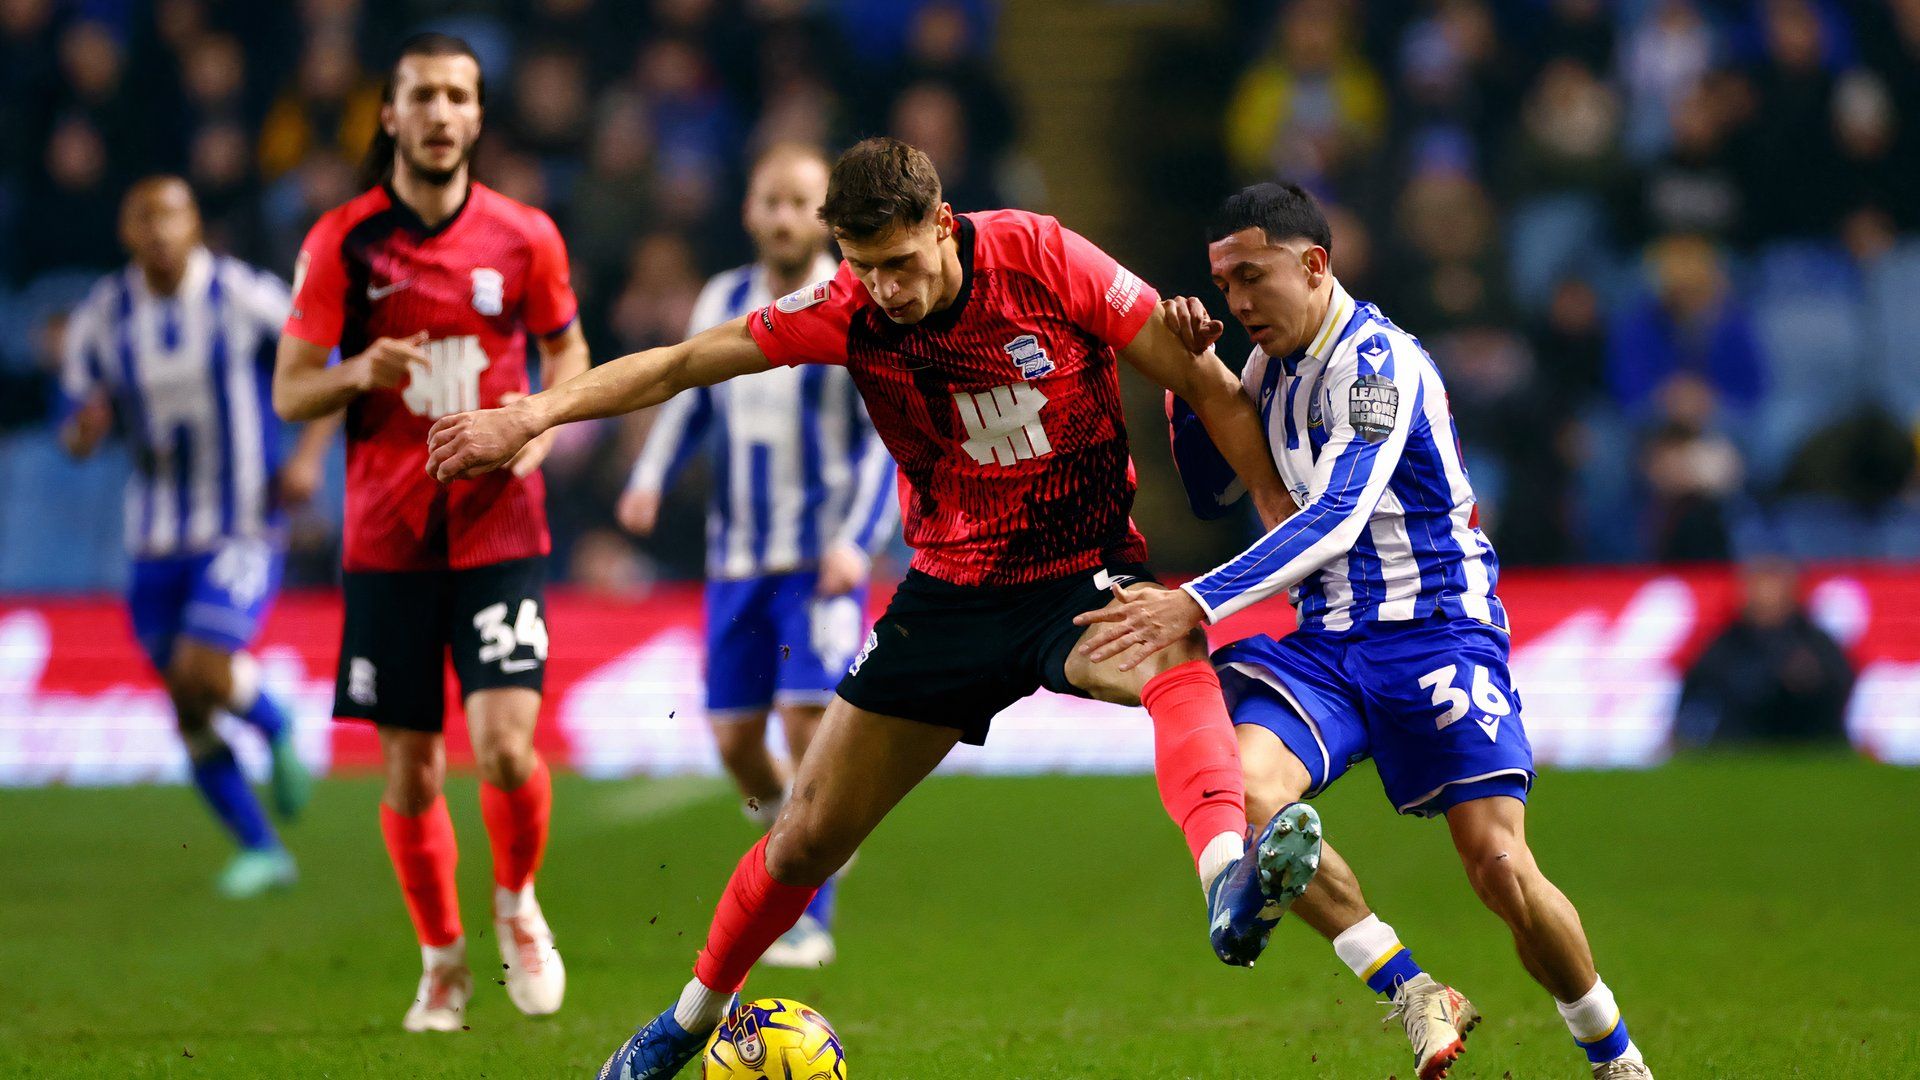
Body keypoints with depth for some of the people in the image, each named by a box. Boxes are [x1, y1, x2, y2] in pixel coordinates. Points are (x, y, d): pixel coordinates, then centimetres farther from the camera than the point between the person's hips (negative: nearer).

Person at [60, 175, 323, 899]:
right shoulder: (100, 321, 0)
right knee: (188, 707, 3)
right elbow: (75, 437, 7)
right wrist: (87, 426, -18)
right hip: (159, 535, 4)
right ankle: (259, 851, 17)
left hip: (244, 531, -4)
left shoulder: (246, 298, -9)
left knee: (200, 669, -22)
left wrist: (310, 455, -9)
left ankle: (278, 733, 11)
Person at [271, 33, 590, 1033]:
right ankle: (443, 960, 24)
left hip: (498, 529, 0)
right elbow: (290, 391, -1)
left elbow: (566, 348, 17)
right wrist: (360, 372, -22)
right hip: (387, 535, 1)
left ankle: (517, 904, 15)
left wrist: (540, 422, -4)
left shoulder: (523, 237, 0)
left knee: (506, 746, -15)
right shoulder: (343, 241, -2)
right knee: (411, 771, 3)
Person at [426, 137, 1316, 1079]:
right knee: (810, 834, 5)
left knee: (1177, 658, -39)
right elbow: (680, 365, -5)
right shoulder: (848, 312, -10)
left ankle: (1228, 878, -62)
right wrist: (528, 417, -12)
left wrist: (1286, 519, -10)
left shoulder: (1043, 258, -15)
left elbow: (1201, 382, -9)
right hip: (952, 593, 3)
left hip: (1086, 578, -3)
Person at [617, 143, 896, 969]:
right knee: (733, 735, 2)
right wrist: (650, 477, 0)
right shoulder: (722, 303, 7)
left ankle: (810, 921, -7)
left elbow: (889, 436, -7)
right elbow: (688, 398, 18)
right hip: (737, 557, 4)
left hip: (823, 558, -4)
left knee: (808, 722, -14)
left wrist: (856, 541, -17)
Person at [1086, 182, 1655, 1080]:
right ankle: (1415, 997, -14)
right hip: (1326, 643, 7)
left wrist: (1197, 604, -38)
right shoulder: (1273, 364, 10)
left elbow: (1335, 519, -29)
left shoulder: (1375, 362, -17)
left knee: (1500, 868, -16)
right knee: (1241, 786, -24)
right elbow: (1211, 494, 20)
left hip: (1436, 629, -7)